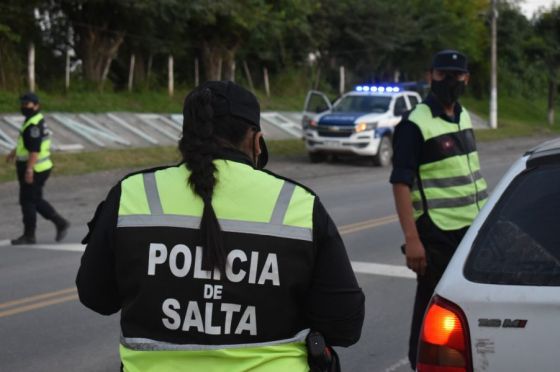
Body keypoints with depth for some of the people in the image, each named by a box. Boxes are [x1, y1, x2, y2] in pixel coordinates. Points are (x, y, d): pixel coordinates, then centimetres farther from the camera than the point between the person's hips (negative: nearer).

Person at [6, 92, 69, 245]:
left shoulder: (34, 125, -20)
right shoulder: (35, 120, 13)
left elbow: (34, 149, -26)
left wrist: (29, 170, -29)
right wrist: (15, 151, 37)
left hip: (34, 170, -10)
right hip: (36, 169, 10)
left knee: (28, 201, -1)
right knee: (36, 201, 16)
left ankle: (29, 235, 8)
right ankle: (60, 223, 17)